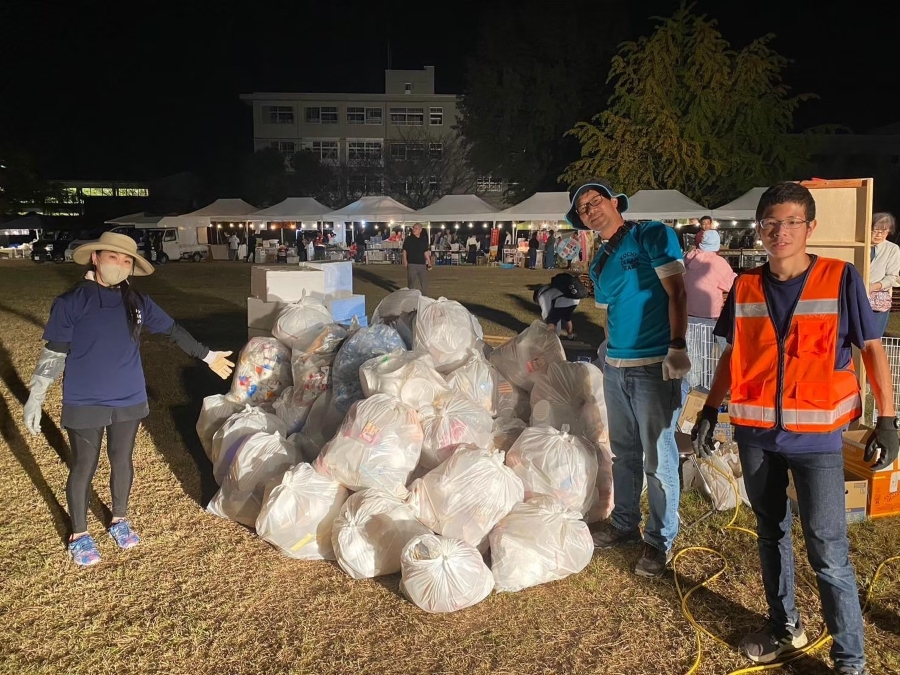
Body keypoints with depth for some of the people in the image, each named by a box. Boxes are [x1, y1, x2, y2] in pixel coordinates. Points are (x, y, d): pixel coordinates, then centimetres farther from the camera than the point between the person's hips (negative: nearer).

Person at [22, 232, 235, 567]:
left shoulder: (137, 302, 1)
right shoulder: (71, 302, -10)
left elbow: (173, 331, 10)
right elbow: (54, 353, -8)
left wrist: (207, 355, 12)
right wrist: (35, 398, -9)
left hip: (128, 401, 4)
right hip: (85, 404, -4)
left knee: (122, 461, 18)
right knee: (84, 467, 9)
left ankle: (119, 520, 39)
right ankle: (79, 535, 28)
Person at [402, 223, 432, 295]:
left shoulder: (424, 239, 8)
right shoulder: (408, 239, 0)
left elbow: (426, 252, 13)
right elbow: (404, 251, 0)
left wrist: (429, 263, 8)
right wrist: (405, 261, -12)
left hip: (422, 264, 3)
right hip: (412, 264, -3)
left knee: (424, 283, 7)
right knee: (411, 283, 4)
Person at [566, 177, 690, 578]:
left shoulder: (653, 236, -6)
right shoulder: (599, 264, 14)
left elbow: (676, 292, -13)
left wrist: (677, 347, -19)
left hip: (654, 366, -7)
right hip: (615, 367, 7)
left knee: (658, 458, 0)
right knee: (624, 452, 17)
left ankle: (660, 540, 15)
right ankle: (624, 524, 32)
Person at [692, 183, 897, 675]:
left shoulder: (840, 279, -7)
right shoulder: (745, 287, 2)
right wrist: (709, 411, 6)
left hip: (816, 436, -3)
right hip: (755, 433, 4)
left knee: (827, 552, -2)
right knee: (771, 532, 17)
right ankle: (784, 625, 36)